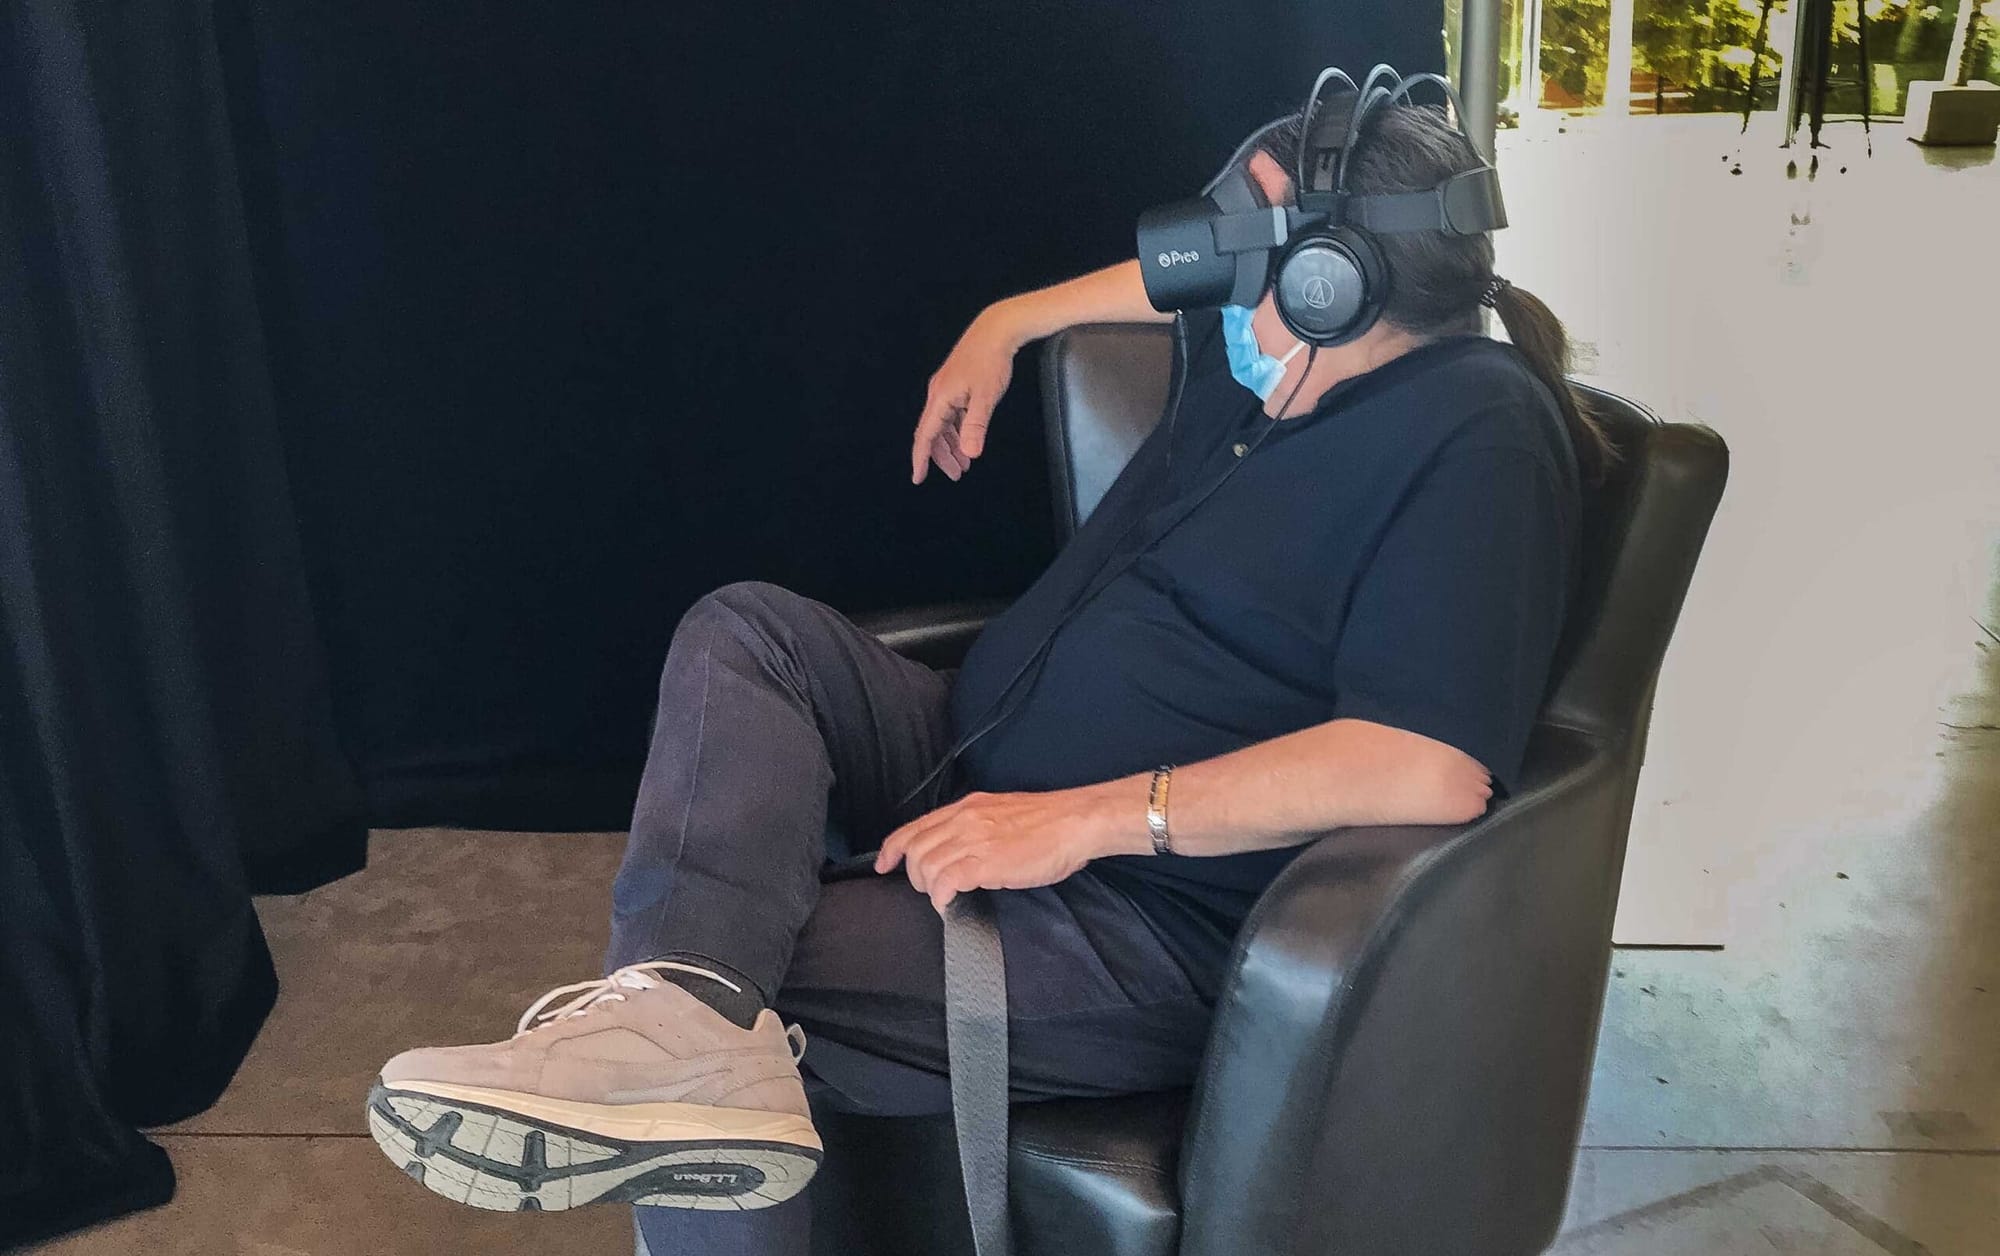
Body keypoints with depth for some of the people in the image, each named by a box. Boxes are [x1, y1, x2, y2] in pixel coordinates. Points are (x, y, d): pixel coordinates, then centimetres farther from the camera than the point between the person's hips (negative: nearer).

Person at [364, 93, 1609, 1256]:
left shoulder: (1476, 437, -19)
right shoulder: (1262, 341, 7)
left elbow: (1435, 767, -30)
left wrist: (1085, 818, -29)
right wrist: (1006, 324, 28)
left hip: (1155, 932, -9)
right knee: (748, 632, -11)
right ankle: (681, 1008, -32)